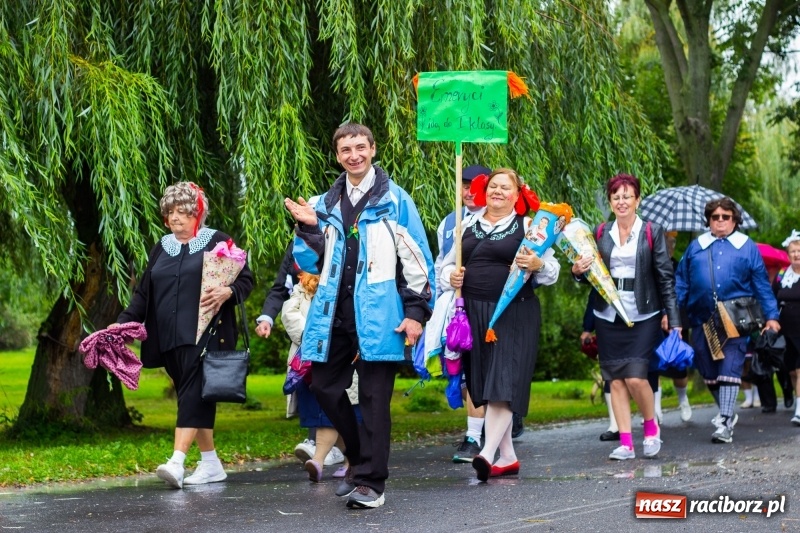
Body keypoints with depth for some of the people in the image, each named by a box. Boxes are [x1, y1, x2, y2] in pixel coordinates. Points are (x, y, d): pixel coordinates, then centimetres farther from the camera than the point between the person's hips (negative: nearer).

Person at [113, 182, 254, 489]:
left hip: (205, 334, -6)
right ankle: (211, 464, 14)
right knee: (192, 398, 7)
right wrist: (123, 323, 6)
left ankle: (177, 462, -26)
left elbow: (245, 279, 2)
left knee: (193, 394, -16)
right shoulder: (161, 249, 19)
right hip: (170, 339, 6)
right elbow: (143, 293, 19)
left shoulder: (217, 242, 4)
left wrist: (228, 292, -19)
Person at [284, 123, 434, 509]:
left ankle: (371, 481, 2)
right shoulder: (326, 205, 14)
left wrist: (416, 310, -10)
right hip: (334, 314, 5)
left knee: (373, 397, -3)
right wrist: (309, 230, -1)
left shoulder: (395, 200, 0)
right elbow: (312, 264, 16)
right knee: (325, 387, 8)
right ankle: (361, 458, 27)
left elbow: (417, 259, -3)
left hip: (377, 314, -5)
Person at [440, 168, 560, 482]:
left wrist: (537, 264, -21)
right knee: (485, 388, 6)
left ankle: (488, 453, -18)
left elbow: (553, 271, 0)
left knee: (503, 384, -13)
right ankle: (507, 457, 14)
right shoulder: (468, 226, 15)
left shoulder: (528, 227, 4)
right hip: (473, 312, 5)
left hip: (514, 313, -5)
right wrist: (451, 277, -2)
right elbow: (446, 265, 21)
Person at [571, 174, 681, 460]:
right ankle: (625, 443, 7)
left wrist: (672, 317, -5)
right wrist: (578, 271, -8)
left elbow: (665, 277, -1)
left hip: (643, 317, -3)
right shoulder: (601, 233, 9)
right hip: (608, 316, 4)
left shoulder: (652, 232, 0)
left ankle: (651, 426, 14)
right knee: (616, 380, 2)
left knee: (635, 378, -12)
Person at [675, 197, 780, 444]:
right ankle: (727, 412, 27)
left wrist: (771, 316, 0)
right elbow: (681, 282, 11)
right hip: (701, 320, 3)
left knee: (729, 369, -10)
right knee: (708, 372, 8)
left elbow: (762, 284, 6)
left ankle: (725, 424, -11)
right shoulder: (696, 247, 12)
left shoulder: (747, 247, 7)